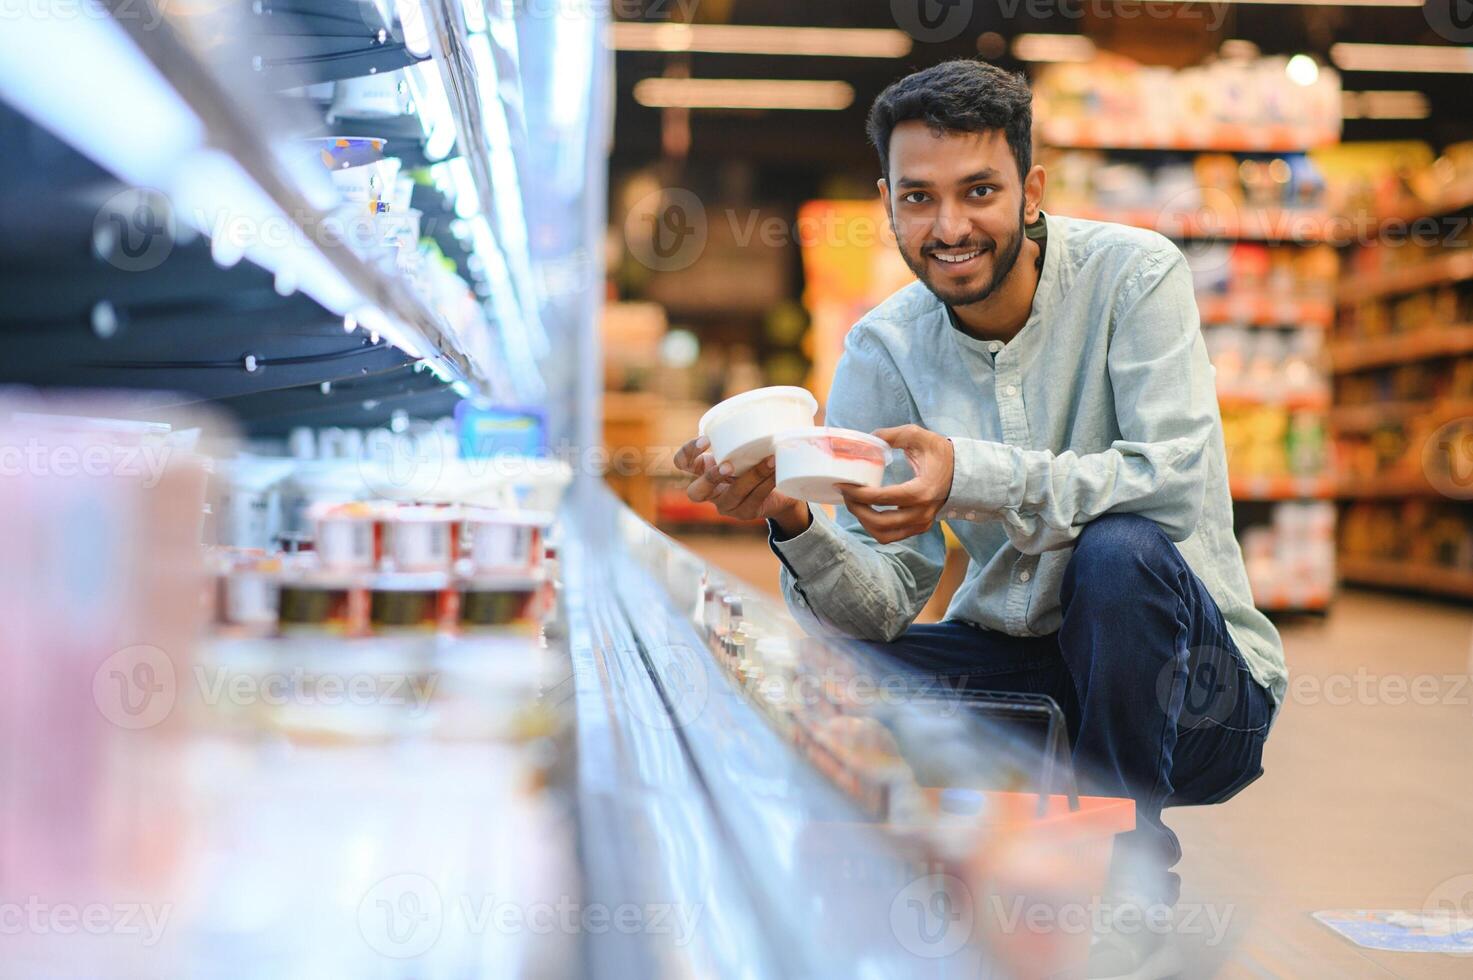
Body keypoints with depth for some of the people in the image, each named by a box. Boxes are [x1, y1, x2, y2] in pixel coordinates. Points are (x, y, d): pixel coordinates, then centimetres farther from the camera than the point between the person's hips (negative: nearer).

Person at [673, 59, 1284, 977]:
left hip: (1191, 685, -3)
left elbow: (1176, 478, -27)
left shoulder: (1133, 272, -13)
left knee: (1120, 553, -34)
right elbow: (882, 605, -8)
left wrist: (974, 477, -38)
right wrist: (794, 524, -29)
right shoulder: (884, 350, -3)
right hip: (1018, 666, 4)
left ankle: (1132, 879, -13)